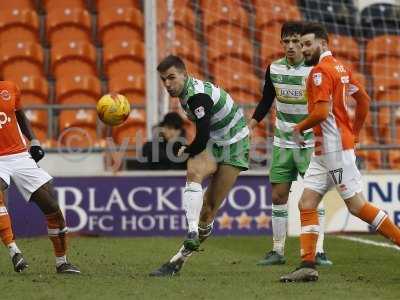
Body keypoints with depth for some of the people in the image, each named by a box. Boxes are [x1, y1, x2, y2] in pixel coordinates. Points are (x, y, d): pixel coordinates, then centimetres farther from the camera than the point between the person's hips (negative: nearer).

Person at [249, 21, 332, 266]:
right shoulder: (274, 69, 1)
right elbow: (266, 101, 15)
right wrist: (250, 126, 7)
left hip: (311, 143, -4)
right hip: (283, 143, 4)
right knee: (278, 196, 4)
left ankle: (319, 252, -3)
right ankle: (278, 251, 12)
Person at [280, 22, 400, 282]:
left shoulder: (321, 71, -14)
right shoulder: (340, 68, 14)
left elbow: (322, 112, -23)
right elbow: (364, 99, 21)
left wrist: (299, 128, -7)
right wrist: (355, 133, 25)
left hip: (335, 148, -10)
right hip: (324, 151, 10)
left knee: (357, 206, -6)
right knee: (306, 204, 4)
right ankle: (308, 266, -1)